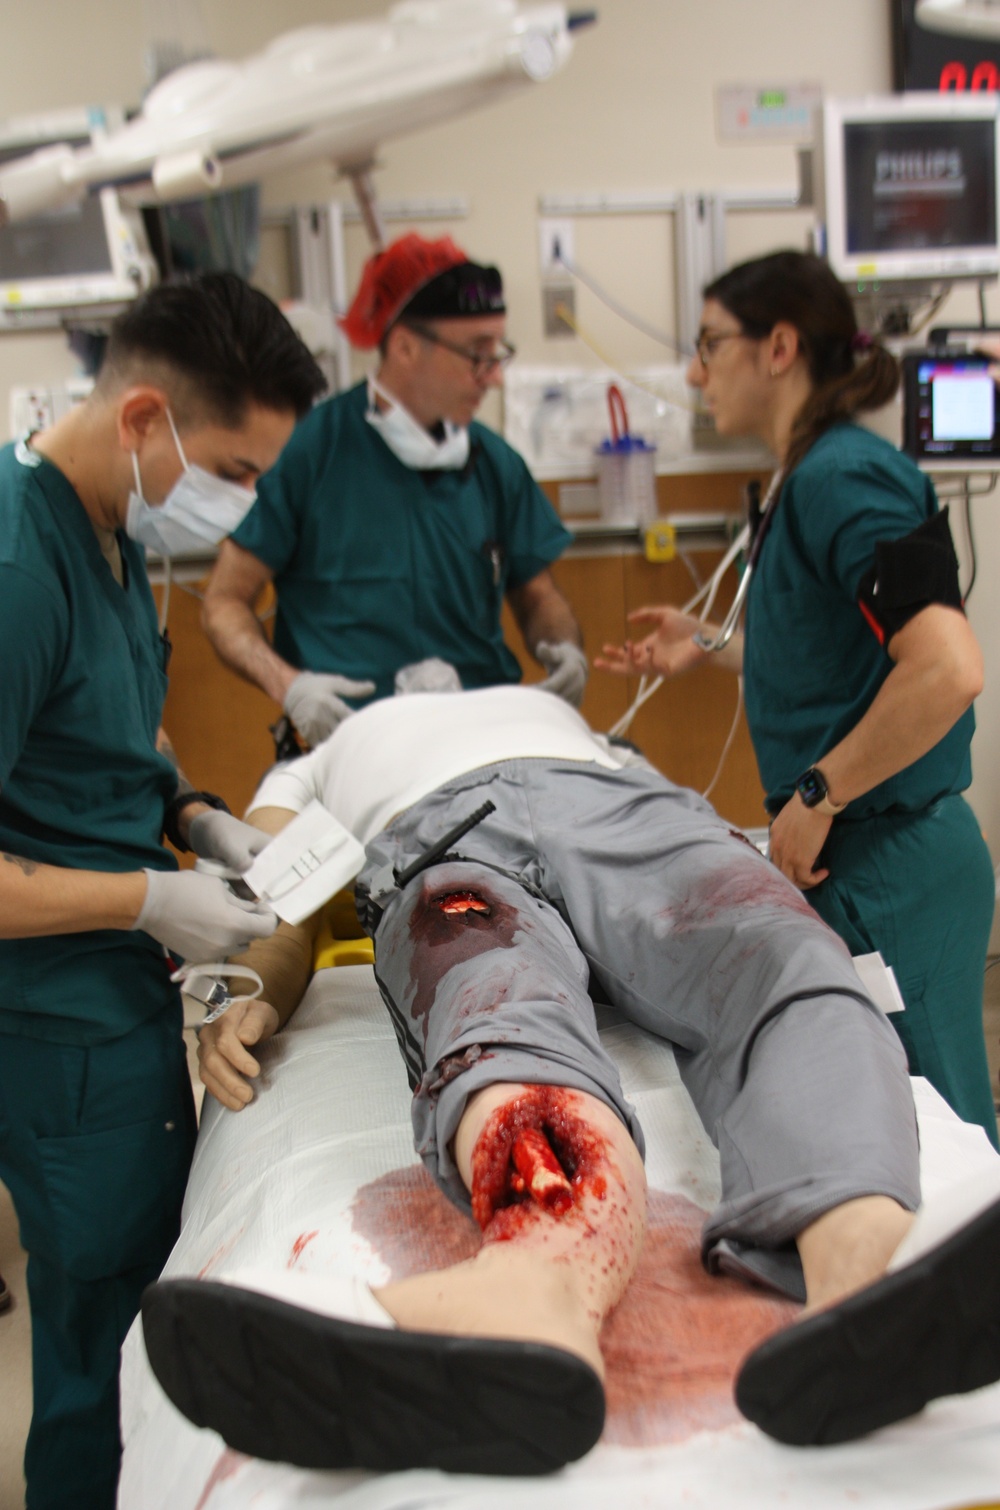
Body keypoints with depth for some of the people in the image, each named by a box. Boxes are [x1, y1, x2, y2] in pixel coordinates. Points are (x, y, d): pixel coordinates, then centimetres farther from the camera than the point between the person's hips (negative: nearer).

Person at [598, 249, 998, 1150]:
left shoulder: (840, 479, -17)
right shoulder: (811, 476, 12)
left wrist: (816, 794, -20)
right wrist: (709, 648, 19)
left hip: (889, 865, -10)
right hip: (855, 855, 10)